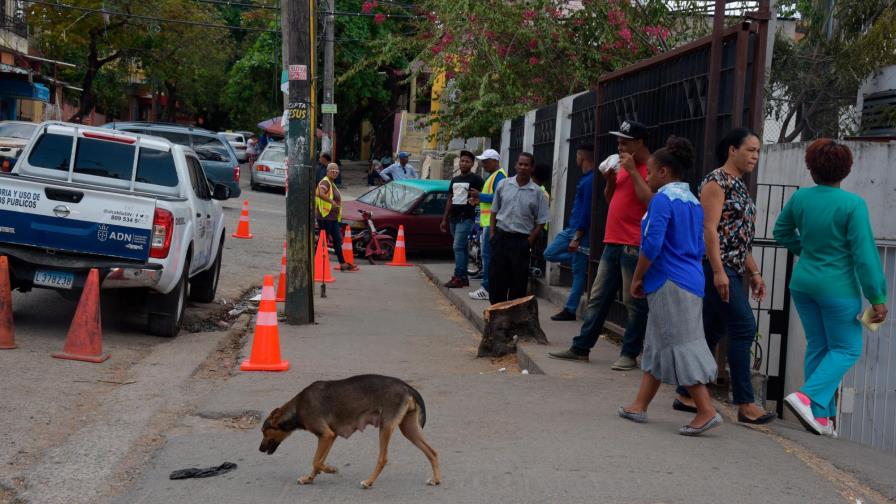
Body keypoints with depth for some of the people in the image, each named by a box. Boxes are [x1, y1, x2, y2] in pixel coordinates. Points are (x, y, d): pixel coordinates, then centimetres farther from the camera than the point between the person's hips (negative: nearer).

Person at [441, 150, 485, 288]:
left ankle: (458, 277, -13)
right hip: (453, 218, 7)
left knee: (458, 247, -13)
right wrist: (444, 219, 19)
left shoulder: (476, 179, -4)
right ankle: (464, 278, 12)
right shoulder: (455, 180, 19)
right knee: (462, 248, 9)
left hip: (466, 218, -7)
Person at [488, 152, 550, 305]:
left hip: (521, 240, -1)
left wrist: (530, 241, -7)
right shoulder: (504, 185, 5)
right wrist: (492, 233, 3)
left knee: (518, 280, 2)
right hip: (500, 236, 2)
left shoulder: (537, 192, -1)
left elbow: (541, 222, 1)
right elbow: (494, 211, 12)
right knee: (496, 276, 3)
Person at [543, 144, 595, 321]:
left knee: (578, 272, -2)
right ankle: (583, 261, 11)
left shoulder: (590, 180, -17)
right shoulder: (585, 178, 13)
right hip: (571, 227, 10)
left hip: (581, 230, -10)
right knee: (549, 253, 11)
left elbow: (587, 210, -21)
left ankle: (570, 310, 3)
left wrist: (577, 237, -22)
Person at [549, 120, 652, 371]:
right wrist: (610, 180, 5)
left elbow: (650, 201, -21)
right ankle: (581, 348, 14)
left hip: (634, 246, -9)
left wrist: (633, 171, -17)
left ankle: (630, 354, 4)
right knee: (597, 298, 10)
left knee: (634, 302, -2)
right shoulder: (622, 166, 18)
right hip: (612, 243, 9)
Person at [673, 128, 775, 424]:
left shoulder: (739, 186, 19)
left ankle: (687, 395, 16)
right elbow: (709, 228, -17)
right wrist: (718, 271, -23)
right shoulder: (717, 182, -9)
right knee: (743, 328, -11)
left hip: (733, 269, 10)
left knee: (712, 332, 10)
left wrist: (754, 272, 19)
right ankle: (745, 404, -7)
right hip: (717, 267, -10)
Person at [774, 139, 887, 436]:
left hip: (803, 283, 5)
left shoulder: (800, 197, -3)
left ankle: (819, 416, 16)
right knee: (846, 348, 8)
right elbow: (865, 254, -16)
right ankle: (807, 397, -11)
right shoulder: (853, 204, -17)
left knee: (817, 346, 14)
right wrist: (877, 297, -11)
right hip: (838, 287, -5)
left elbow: (781, 231, 14)